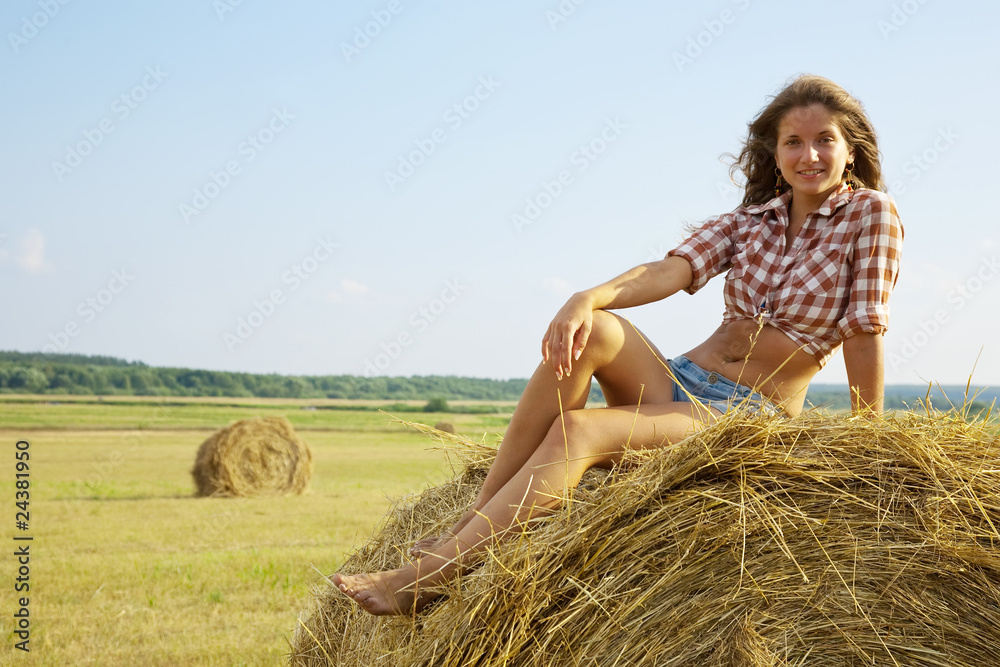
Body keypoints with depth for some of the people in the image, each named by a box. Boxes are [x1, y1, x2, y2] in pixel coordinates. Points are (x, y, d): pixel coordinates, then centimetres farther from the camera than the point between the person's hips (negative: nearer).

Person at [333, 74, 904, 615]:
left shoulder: (871, 213, -1)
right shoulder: (748, 220, 12)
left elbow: (866, 333, -5)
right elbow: (667, 272, -6)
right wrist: (589, 298, -26)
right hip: (679, 382, 5)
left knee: (578, 431, -29)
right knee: (589, 330, -26)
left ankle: (424, 580, -29)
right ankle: (473, 523, -24)